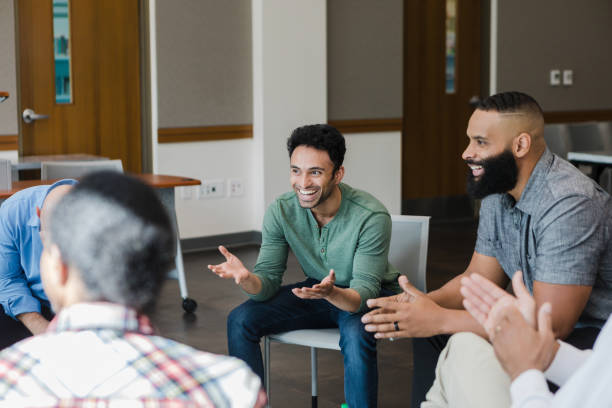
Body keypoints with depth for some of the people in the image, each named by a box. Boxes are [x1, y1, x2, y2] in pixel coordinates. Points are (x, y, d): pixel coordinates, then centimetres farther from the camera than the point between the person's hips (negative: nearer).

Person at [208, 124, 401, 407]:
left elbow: (363, 294, -28)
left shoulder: (372, 217, -27)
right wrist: (246, 279, -37)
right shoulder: (281, 211, -14)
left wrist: (332, 292, -51)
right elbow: (268, 282, -12)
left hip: (370, 297, -4)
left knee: (356, 335, -37)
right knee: (241, 320, -13)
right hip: (317, 289, 5)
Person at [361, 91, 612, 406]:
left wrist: (439, 319, -29)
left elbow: (551, 322, -30)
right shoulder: (498, 194, 2)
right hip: (550, 318, 9)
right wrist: (421, 303, -13)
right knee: (431, 334, 2)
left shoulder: (568, 203, -27)